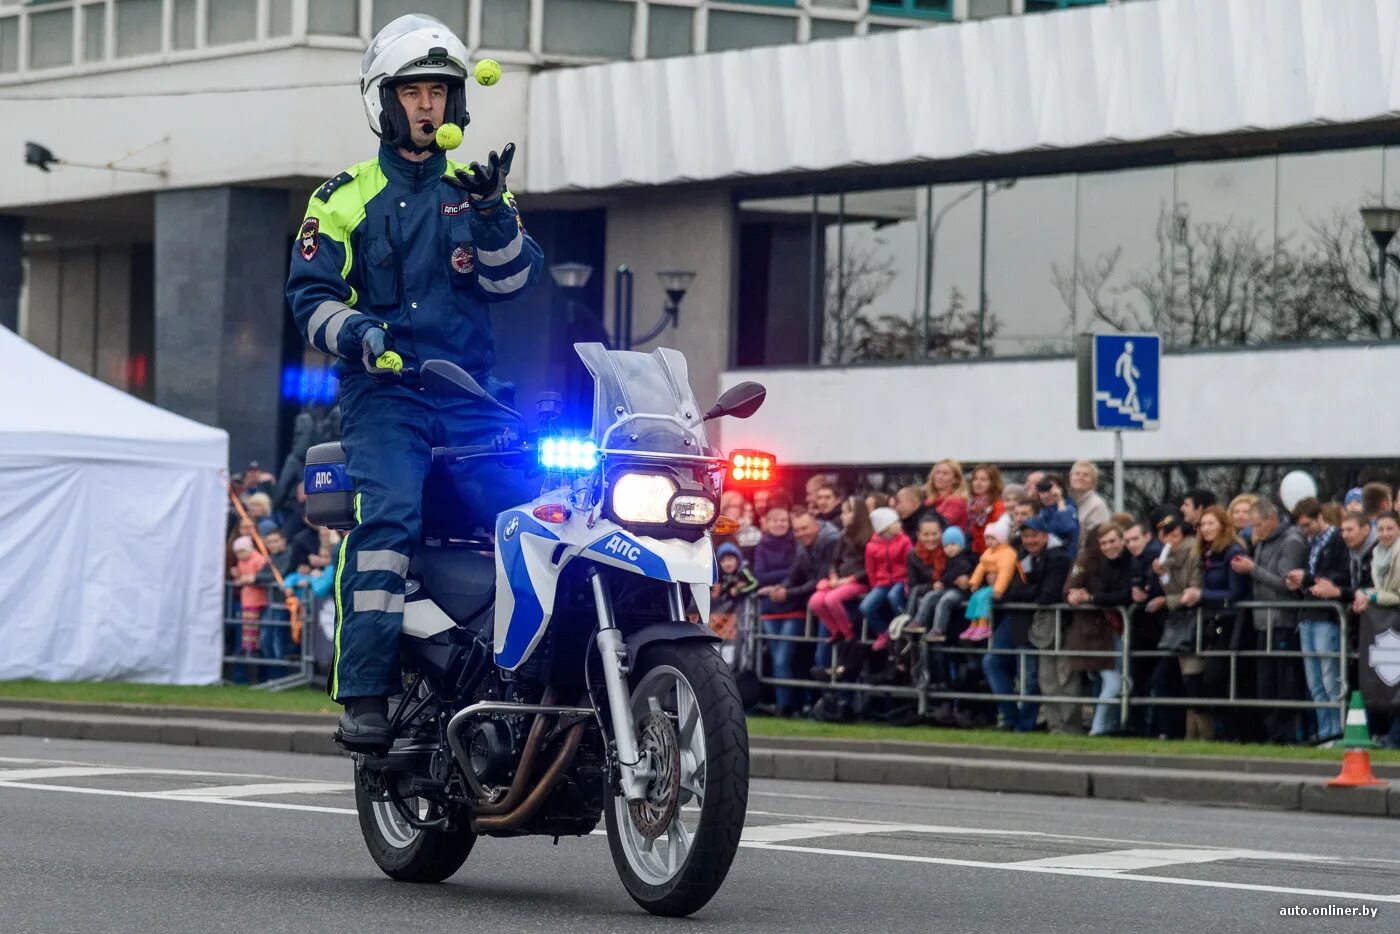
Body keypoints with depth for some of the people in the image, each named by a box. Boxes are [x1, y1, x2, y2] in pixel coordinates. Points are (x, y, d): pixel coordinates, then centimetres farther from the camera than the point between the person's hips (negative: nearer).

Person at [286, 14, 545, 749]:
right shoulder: (346, 197, 12)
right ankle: (364, 692, -28)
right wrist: (356, 332, -15)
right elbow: (310, 293, 5)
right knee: (389, 514, -25)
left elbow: (514, 279, 6)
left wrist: (490, 215, -12)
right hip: (383, 390, -3)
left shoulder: (473, 187, 18)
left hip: (470, 392, 3)